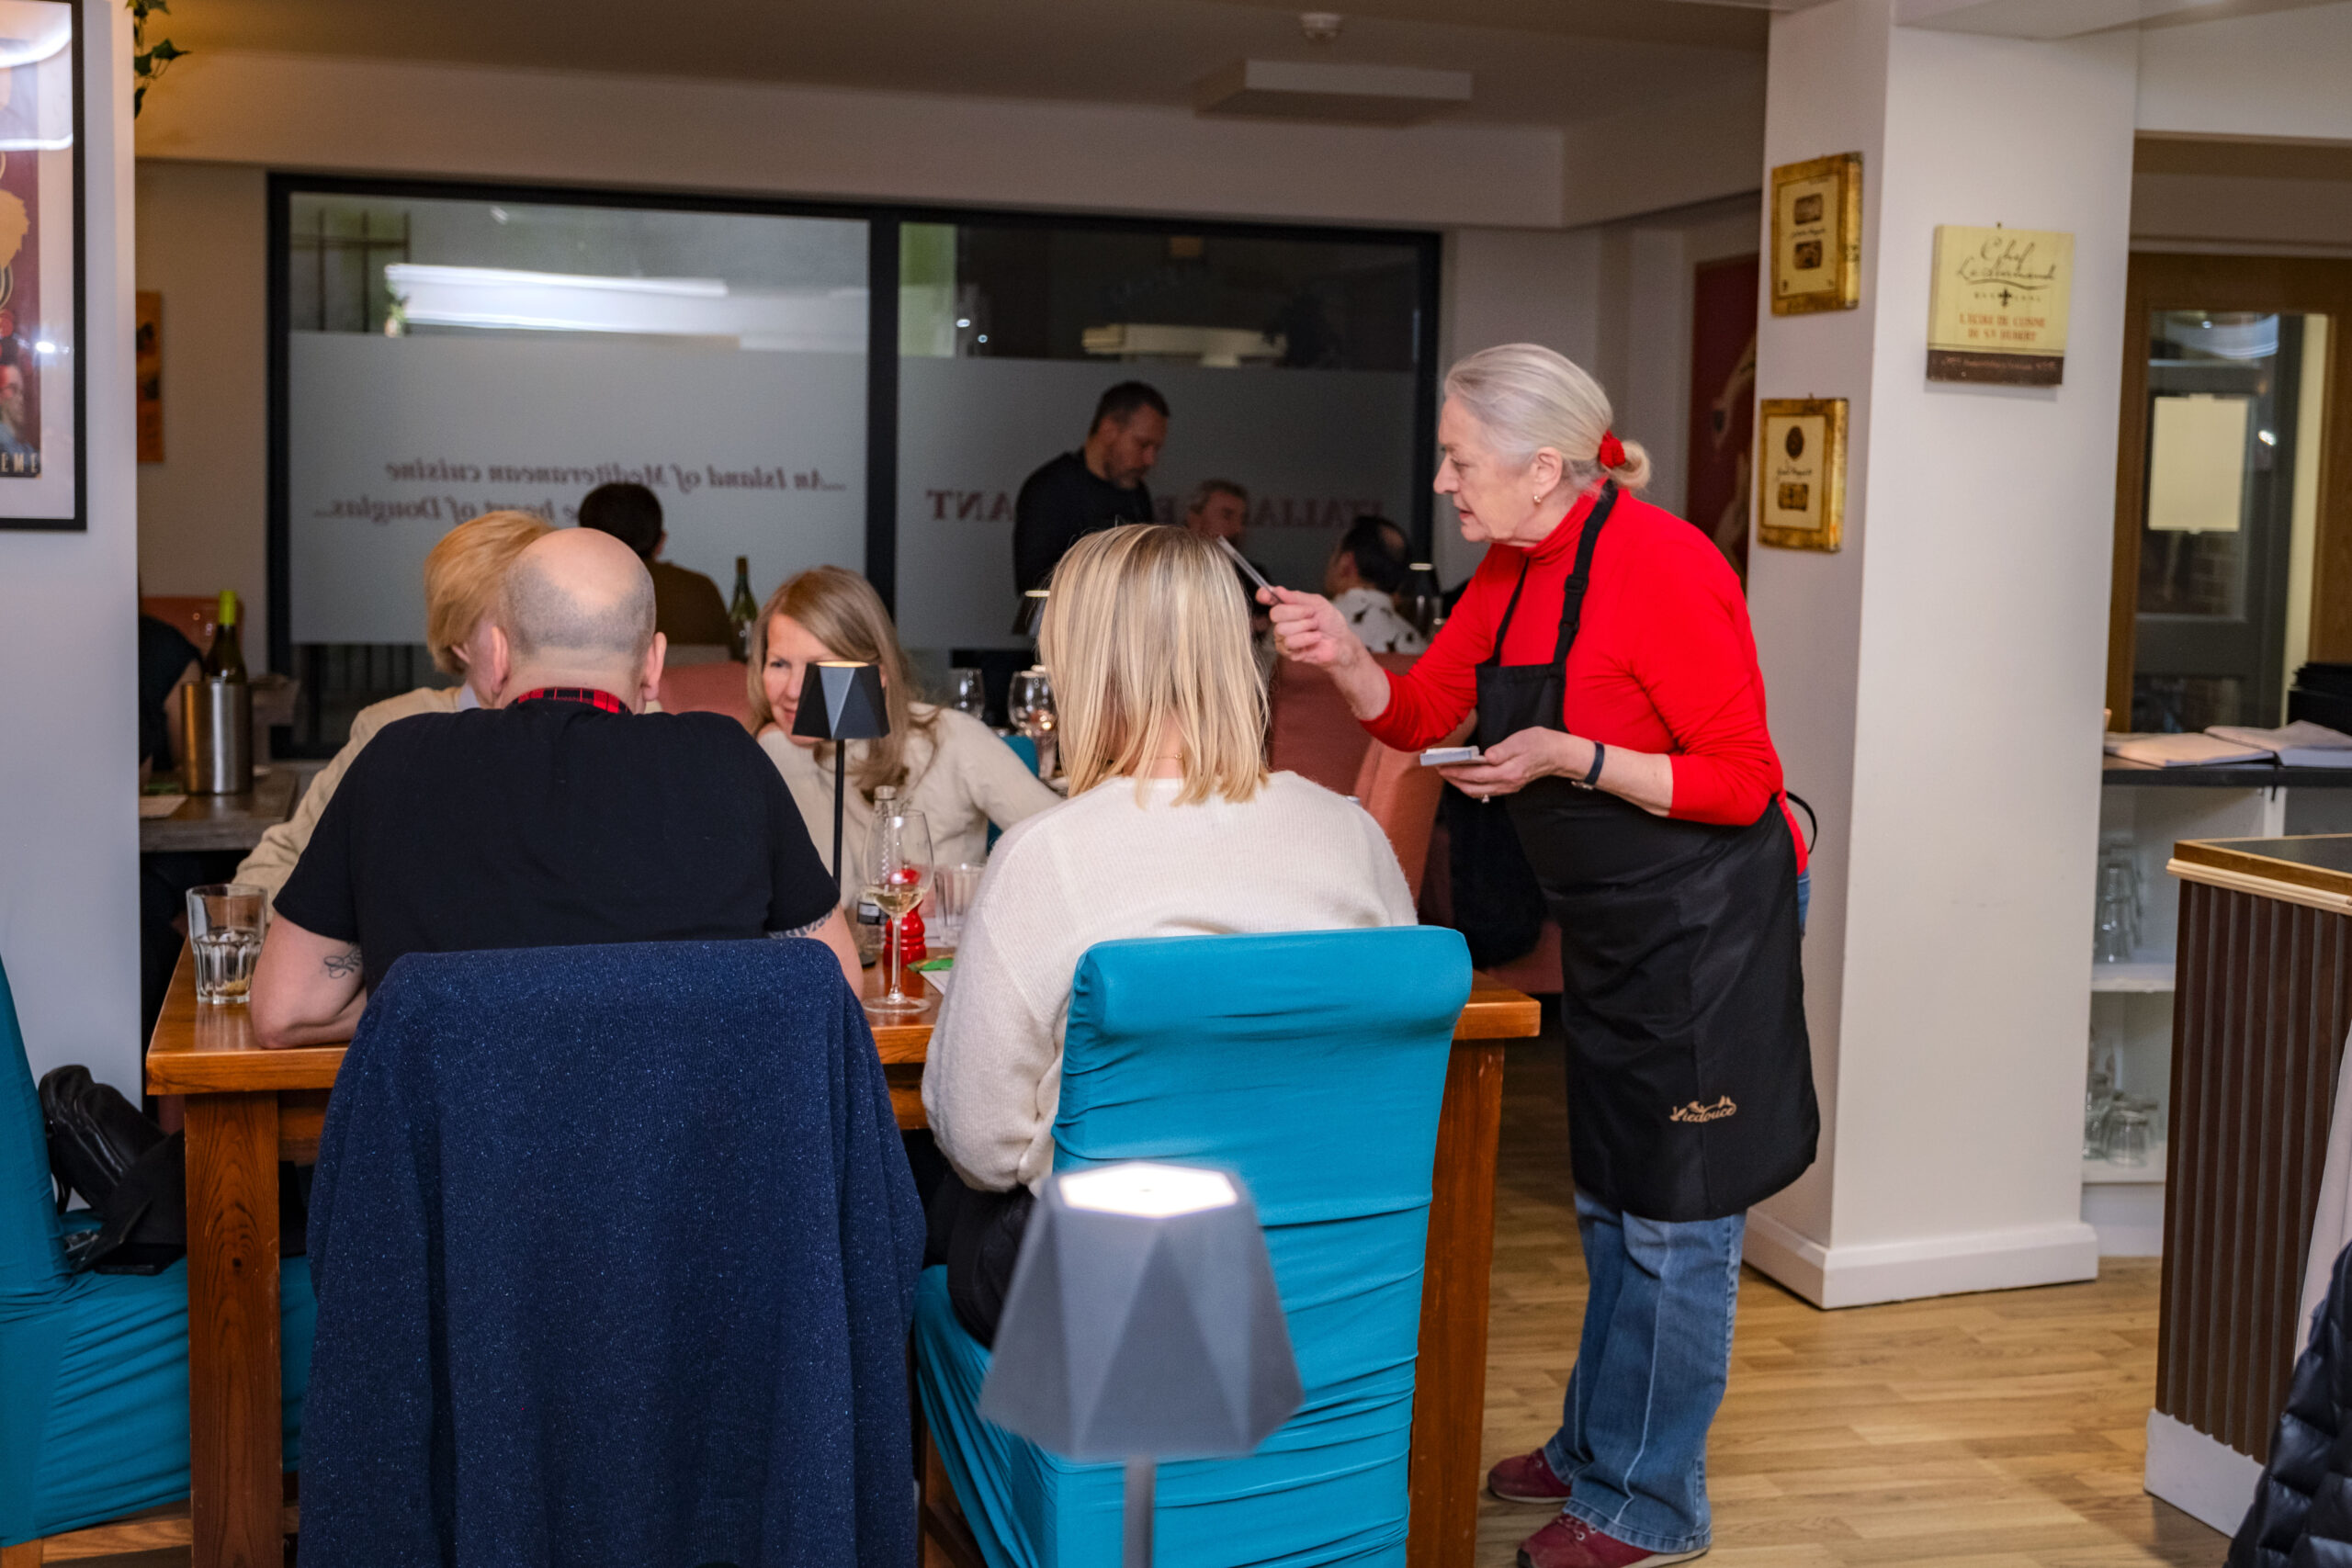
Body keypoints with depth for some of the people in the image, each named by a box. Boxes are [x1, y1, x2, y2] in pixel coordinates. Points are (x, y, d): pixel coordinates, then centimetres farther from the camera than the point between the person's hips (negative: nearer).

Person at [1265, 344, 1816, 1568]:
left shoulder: (1657, 564, -21)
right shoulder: (1513, 570, 6)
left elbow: (1742, 780, -20)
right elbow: (1422, 713, 9)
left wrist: (1575, 758, -27)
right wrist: (1348, 662, -10)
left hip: (1705, 917, -9)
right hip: (1611, 922, 9)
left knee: (1674, 1219, 1)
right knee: (1612, 1203, 20)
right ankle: (1594, 1449, 35)